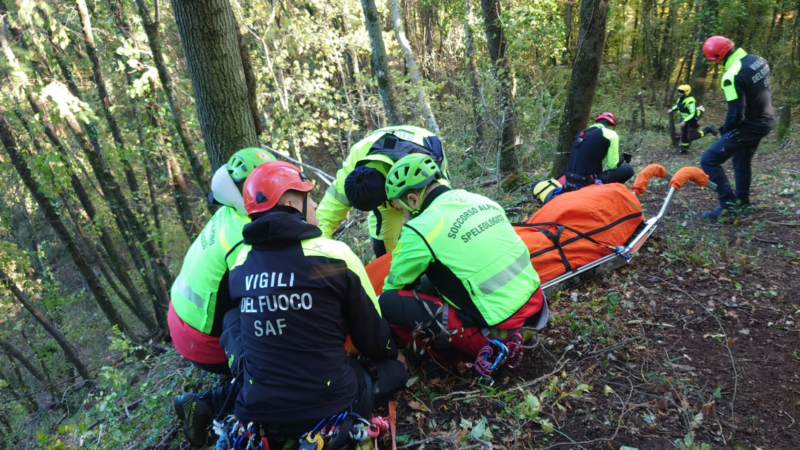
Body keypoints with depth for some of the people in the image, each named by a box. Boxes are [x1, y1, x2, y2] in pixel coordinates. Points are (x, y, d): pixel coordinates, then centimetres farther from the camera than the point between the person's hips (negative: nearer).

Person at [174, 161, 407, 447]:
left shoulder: (240, 262, 1)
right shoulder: (333, 253, -11)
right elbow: (371, 333, 0)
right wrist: (390, 353, 23)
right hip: (328, 408, -4)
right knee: (394, 370, 20)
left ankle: (211, 404, 7)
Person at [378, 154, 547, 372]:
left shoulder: (421, 229, -13)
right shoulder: (480, 200, 7)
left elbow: (393, 286, 2)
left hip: (498, 332, -8)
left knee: (388, 302, -5)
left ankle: (460, 356, 5)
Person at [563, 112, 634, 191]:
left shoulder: (582, 133, 18)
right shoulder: (611, 134, 0)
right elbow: (612, 165, -3)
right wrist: (623, 161, 18)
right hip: (587, 184, -7)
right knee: (628, 169, 8)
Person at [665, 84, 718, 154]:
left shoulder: (690, 101, -30)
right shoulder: (680, 99, -3)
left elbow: (693, 114, -33)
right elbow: (678, 106, 20)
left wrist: (685, 121, -38)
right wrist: (672, 109, 6)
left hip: (692, 120, -8)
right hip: (684, 119, 8)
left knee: (691, 136, -6)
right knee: (683, 135, 11)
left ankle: (708, 130, 12)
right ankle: (684, 150, 24)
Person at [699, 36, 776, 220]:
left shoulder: (732, 76, -27)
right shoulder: (759, 60, 1)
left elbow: (736, 113, -25)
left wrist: (725, 131, -9)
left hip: (748, 127, -9)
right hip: (765, 121, 9)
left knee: (709, 160, -7)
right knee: (742, 160, 26)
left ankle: (728, 203, -7)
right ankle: (742, 202, 38)